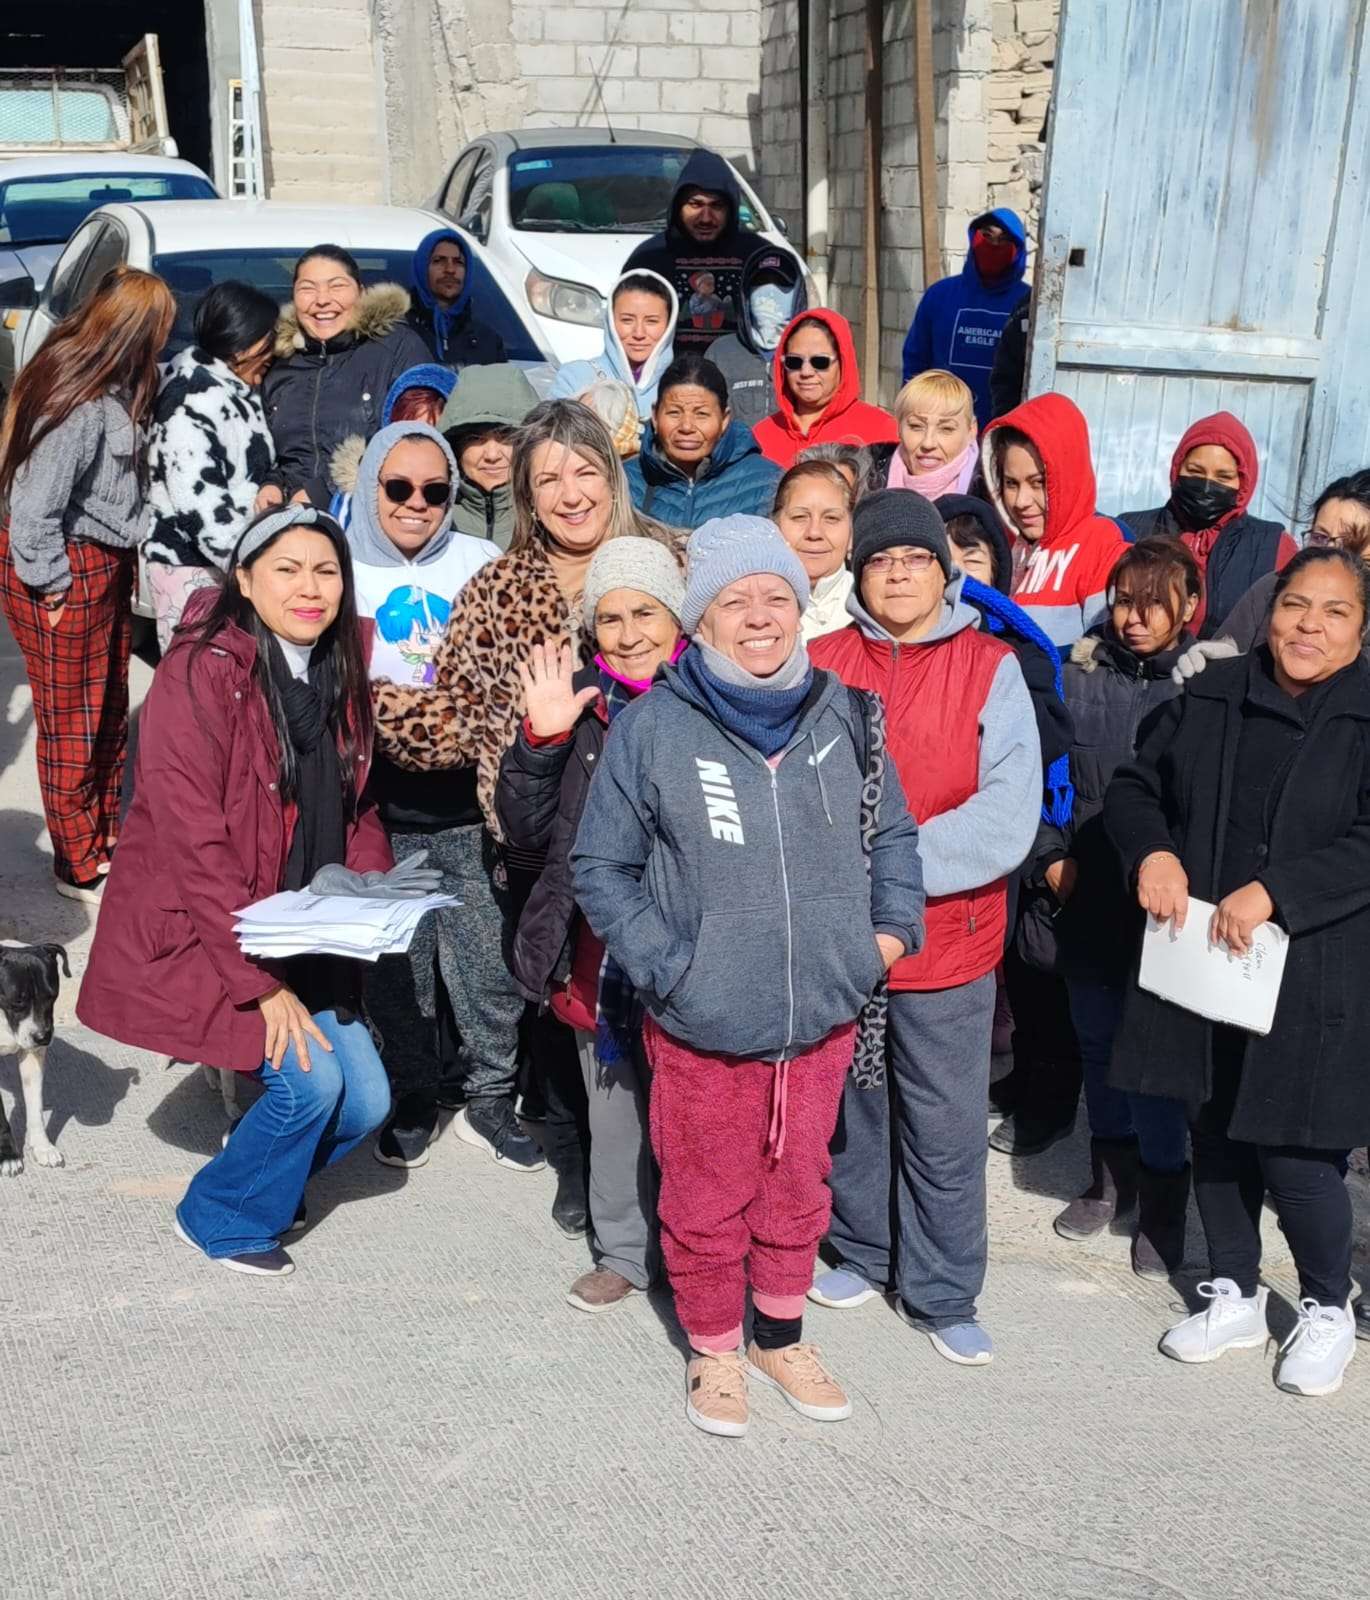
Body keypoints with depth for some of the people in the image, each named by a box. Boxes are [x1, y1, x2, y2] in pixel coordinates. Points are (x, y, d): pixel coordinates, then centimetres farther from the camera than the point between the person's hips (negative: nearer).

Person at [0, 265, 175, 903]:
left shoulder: (112, 392, 2)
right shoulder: (81, 407, -26)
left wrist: (121, 563, 4)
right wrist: (52, 586, -15)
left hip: (104, 565, 9)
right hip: (66, 574, -9)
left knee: (109, 714, 20)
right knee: (73, 725, 5)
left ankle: (107, 840, 36)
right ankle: (81, 868, 19)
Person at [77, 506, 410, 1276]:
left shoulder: (339, 674, 5)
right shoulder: (204, 671, -18)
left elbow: (355, 808, 16)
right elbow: (195, 841, -22)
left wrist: (374, 887, -6)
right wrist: (261, 982, -22)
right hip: (195, 932, -7)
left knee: (365, 1100, 0)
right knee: (310, 1083, -16)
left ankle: (267, 1175, 31)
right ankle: (222, 1216, 12)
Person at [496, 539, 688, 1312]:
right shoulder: (578, 703, 2)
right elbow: (527, 828, 2)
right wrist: (540, 740, -12)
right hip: (597, 950, 4)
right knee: (615, 1105, 17)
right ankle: (625, 1249, 34)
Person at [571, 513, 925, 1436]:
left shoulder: (841, 714, 0)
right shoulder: (654, 728, -11)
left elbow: (893, 832, 15)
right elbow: (602, 867, -4)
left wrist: (892, 926, 3)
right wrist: (664, 965, -11)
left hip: (822, 1016, 4)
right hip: (702, 1027, -3)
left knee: (799, 1186, 19)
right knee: (708, 1198, 12)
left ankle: (780, 1334, 41)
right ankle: (713, 1350, 34)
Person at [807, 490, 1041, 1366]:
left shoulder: (992, 669, -5)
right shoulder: (822, 662, 1)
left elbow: (1007, 823, -13)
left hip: (947, 940, -2)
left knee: (946, 1130, 6)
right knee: (852, 1109, 16)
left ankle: (944, 1294, 23)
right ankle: (864, 1252, 37)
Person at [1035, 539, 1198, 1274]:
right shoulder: (1080, 670, 2)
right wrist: (1052, 854, 0)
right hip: (1086, 891, 4)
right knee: (1096, 1038, 16)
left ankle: (1162, 1195, 17)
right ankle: (1111, 1172, 34)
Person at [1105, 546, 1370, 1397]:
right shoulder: (1212, 696, 6)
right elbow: (1135, 786, 12)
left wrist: (1273, 893, -23)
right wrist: (1152, 851, -7)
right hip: (1202, 964, 5)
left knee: (1291, 1148, -2)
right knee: (1216, 1132, 15)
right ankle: (1235, 1296, 34)